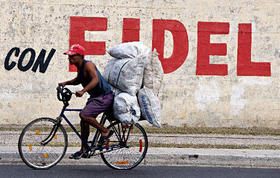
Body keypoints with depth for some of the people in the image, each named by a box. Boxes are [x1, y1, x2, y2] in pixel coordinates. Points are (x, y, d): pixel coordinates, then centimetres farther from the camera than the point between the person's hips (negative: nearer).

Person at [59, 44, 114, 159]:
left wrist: (83, 91, -47)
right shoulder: (79, 67, 9)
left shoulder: (88, 65, -20)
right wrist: (66, 83, 11)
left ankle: (105, 132, -6)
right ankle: (84, 151, 21)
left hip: (104, 97, -10)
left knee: (84, 115, -23)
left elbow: (95, 79, -36)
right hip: (95, 97, 10)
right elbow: (78, 80, 28)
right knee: (84, 122, 10)